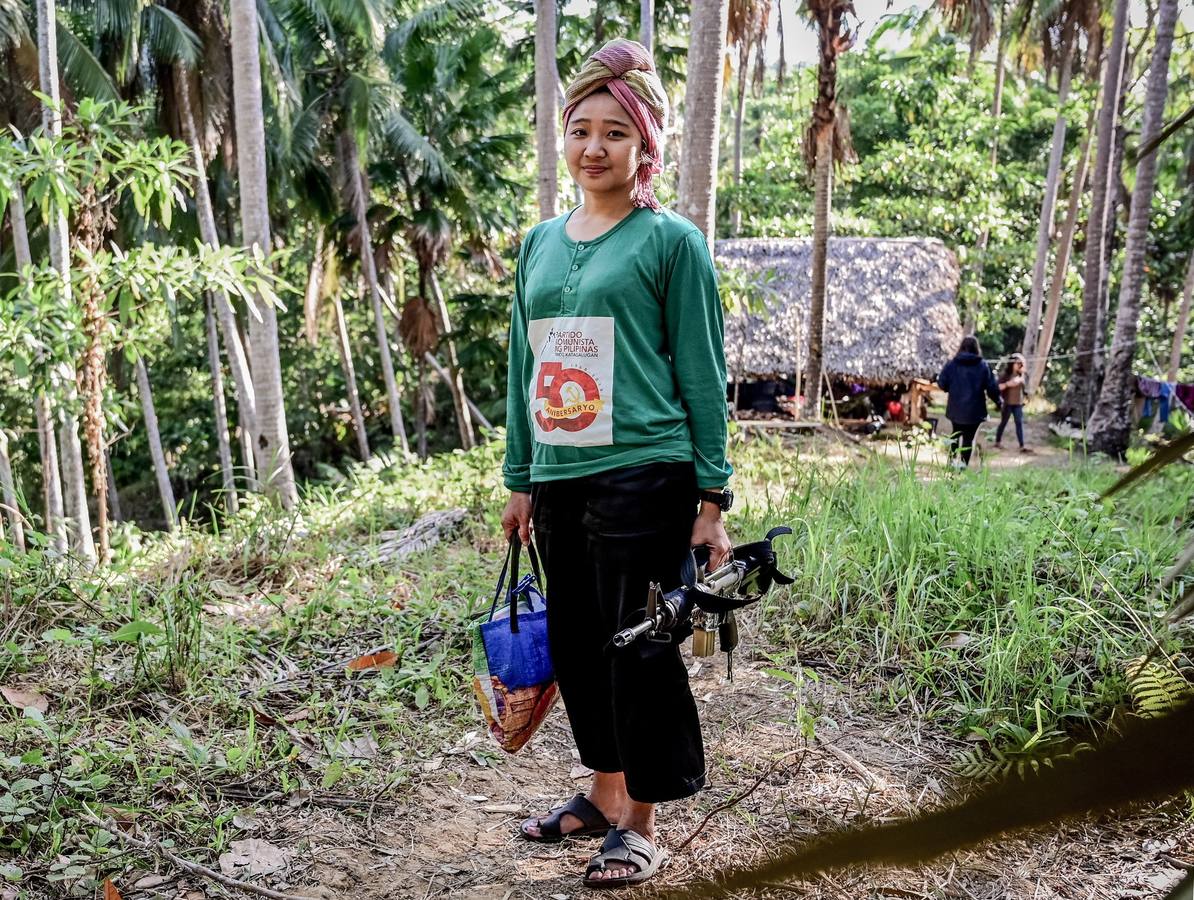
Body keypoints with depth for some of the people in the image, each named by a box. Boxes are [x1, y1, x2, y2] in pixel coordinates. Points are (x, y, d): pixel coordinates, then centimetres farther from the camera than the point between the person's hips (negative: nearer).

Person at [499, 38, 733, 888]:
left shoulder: (673, 242, -3)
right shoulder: (541, 242, 13)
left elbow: (703, 376, -5)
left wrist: (713, 499, -8)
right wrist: (520, 482, 15)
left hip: (642, 480, -6)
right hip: (560, 481, 6)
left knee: (639, 650, 2)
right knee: (576, 643, 15)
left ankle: (641, 825, 19)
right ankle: (603, 793, 34)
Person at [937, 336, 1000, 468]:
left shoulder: (952, 364, -4)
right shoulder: (983, 366, -7)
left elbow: (941, 384, -3)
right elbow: (991, 387, -6)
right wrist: (997, 401, 11)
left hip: (956, 408, 2)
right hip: (974, 410, -2)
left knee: (956, 433, 23)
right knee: (968, 438, 4)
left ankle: (952, 460, 24)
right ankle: (963, 464, -1)